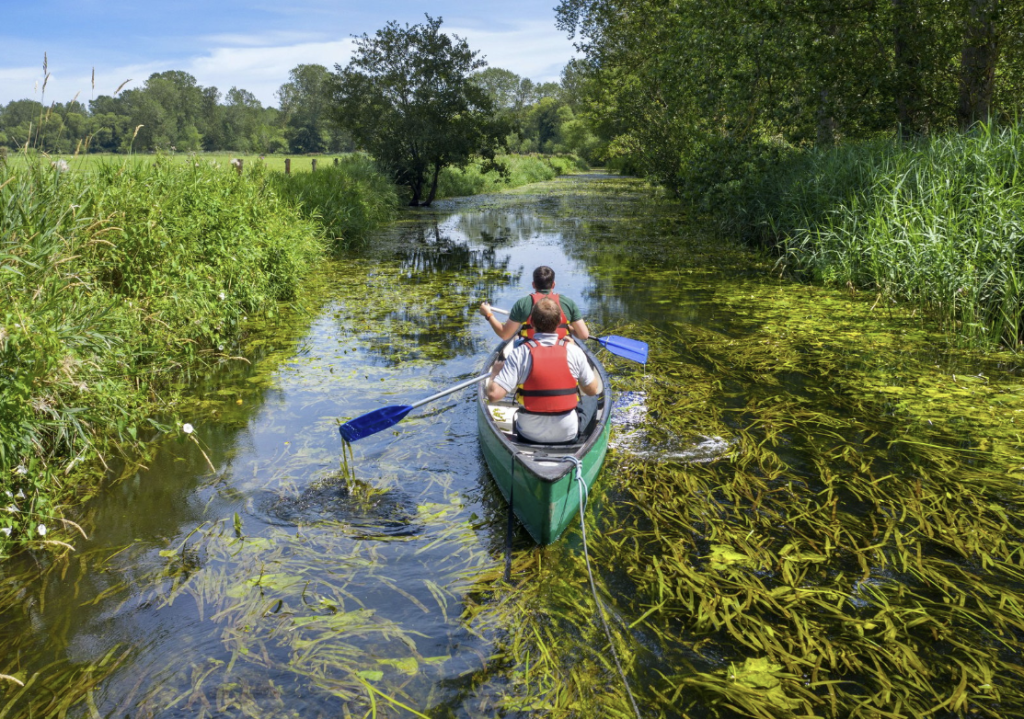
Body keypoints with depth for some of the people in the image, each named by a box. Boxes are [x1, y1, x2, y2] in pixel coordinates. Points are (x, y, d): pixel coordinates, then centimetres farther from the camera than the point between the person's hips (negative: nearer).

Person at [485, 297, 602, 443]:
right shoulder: (573, 351, -12)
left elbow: (493, 395, -22)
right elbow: (593, 390, 1)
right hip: (568, 434, 0)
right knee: (591, 399, 29)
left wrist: (494, 373, 1)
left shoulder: (520, 354, -17)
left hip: (529, 435, 0)